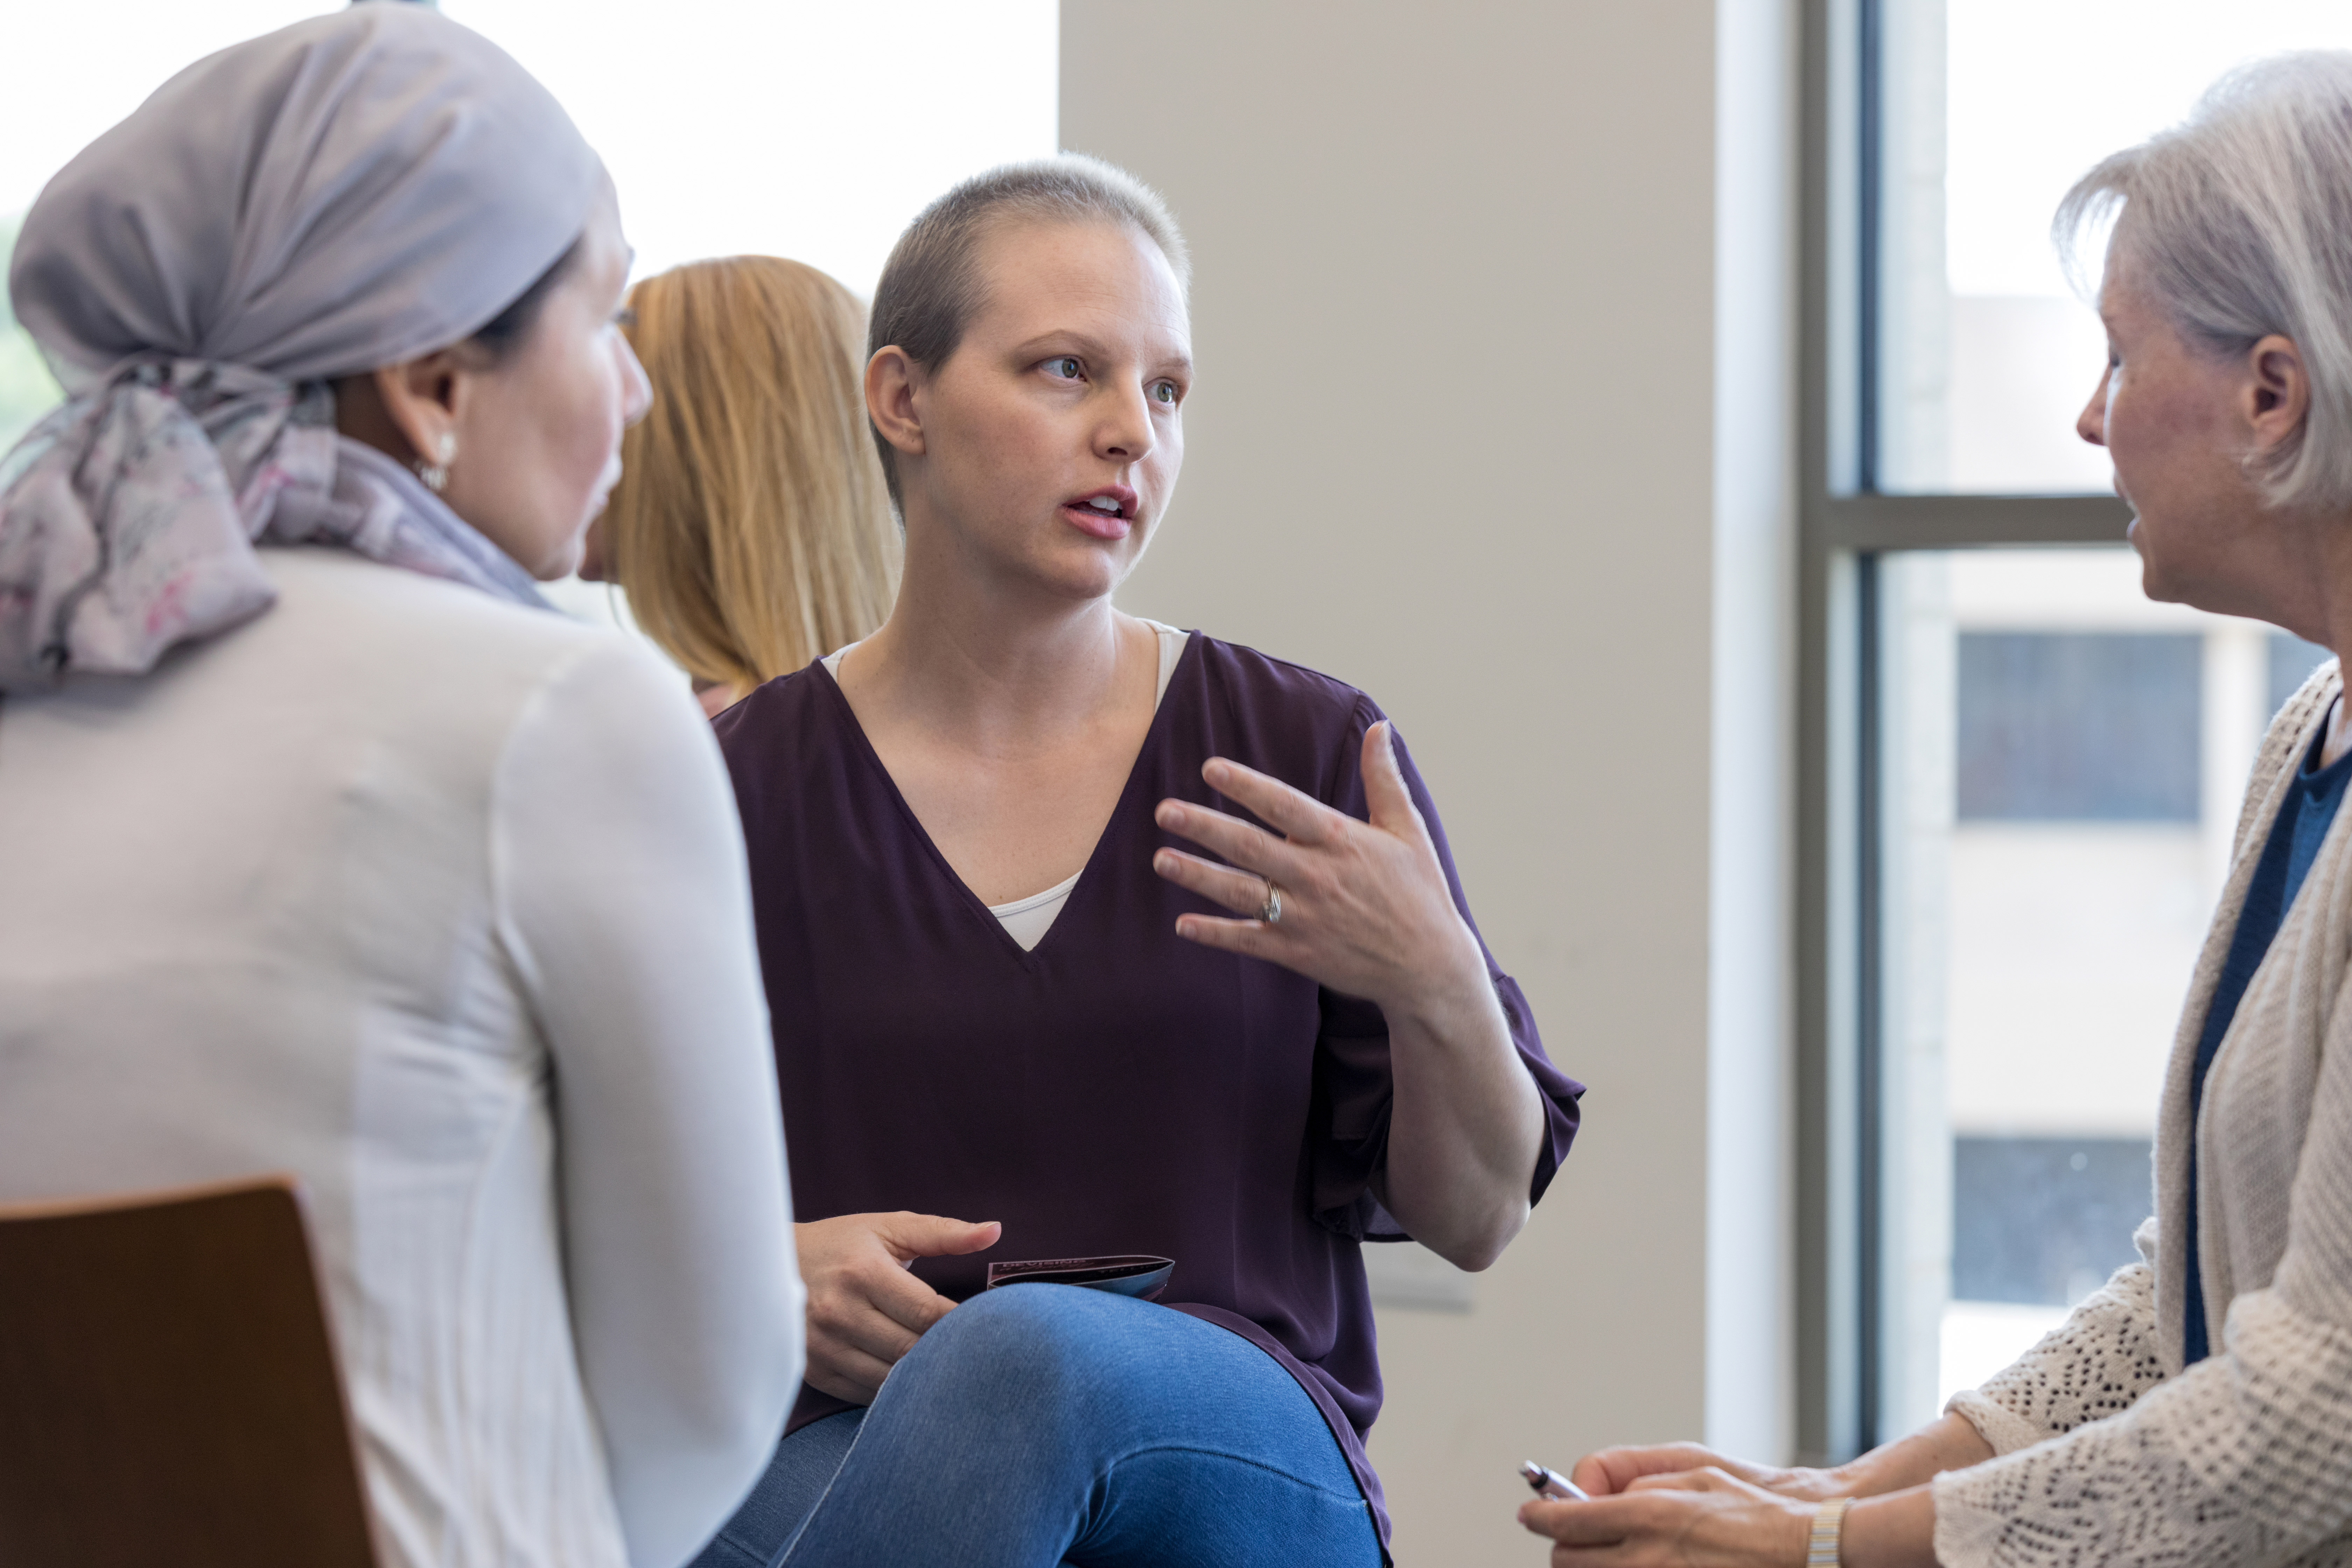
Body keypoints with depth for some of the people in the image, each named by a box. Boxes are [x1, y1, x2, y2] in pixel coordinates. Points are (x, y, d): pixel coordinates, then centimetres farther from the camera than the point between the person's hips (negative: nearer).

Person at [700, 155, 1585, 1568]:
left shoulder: (1304, 754, 8)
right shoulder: (738, 791, 7)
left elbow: (1480, 1219, 9)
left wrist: (1433, 986, -11)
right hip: (837, 1447, 0)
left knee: (1029, 1354, -37)